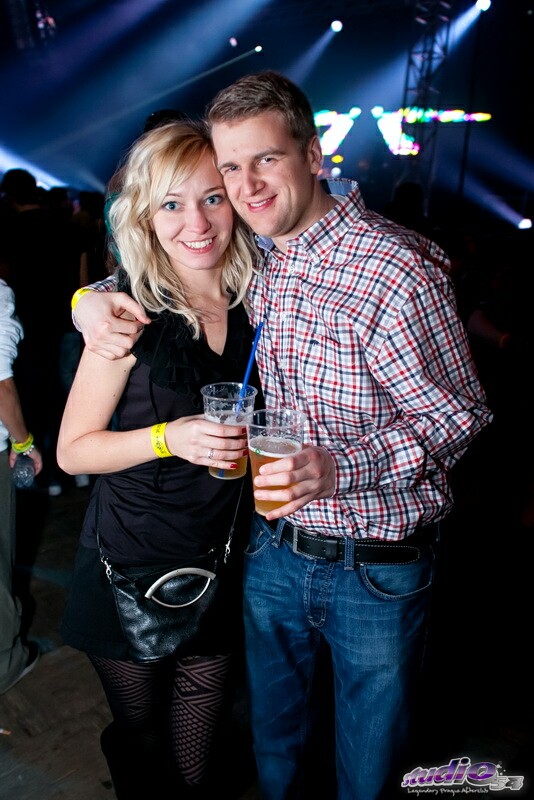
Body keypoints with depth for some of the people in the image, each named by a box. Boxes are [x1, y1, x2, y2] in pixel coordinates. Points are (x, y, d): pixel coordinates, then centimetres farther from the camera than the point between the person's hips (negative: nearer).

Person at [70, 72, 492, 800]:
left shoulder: (399, 271, -21)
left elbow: (458, 415, -15)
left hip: (378, 568, -4)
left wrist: (339, 469, -31)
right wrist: (93, 298, -8)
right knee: (273, 741, 28)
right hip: (274, 548, 5)